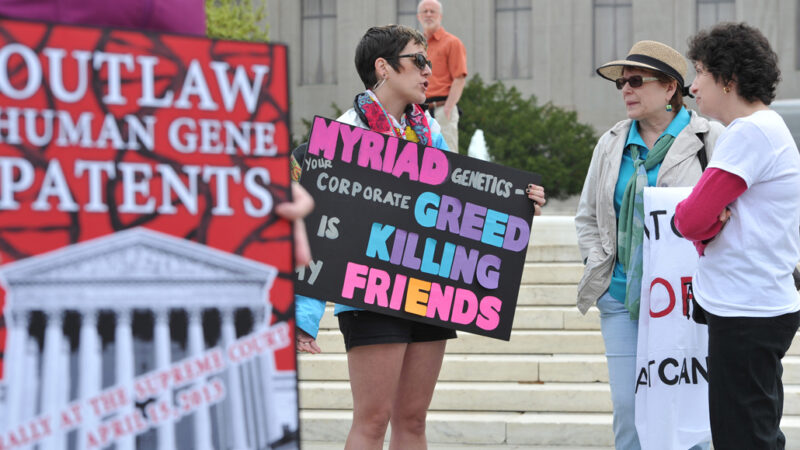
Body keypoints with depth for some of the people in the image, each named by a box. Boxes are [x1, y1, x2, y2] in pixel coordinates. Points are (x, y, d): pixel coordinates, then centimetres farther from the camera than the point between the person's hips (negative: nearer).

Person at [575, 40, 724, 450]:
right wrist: (598, 264, 8)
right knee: (628, 409, 1)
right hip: (621, 296, 4)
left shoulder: (708, 139, -2)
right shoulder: (612, 143, 14)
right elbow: (587, 216, 21)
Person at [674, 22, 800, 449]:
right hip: (757, 307, 10)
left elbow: (690, 220, -19)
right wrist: (707, 228, -6)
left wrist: (694, 218, 1)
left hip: (747, 314, -10)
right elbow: (699, 226, 14)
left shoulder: (751, 133, -15)